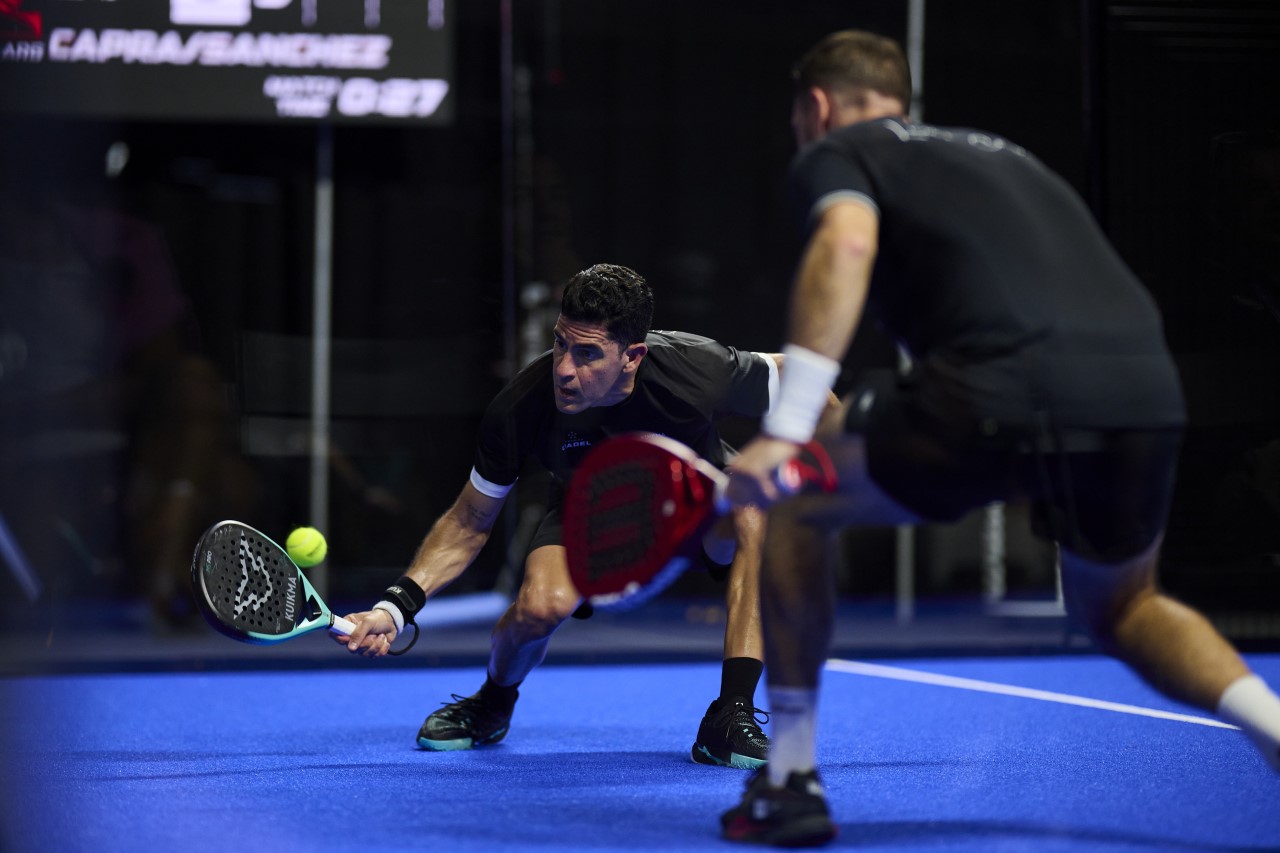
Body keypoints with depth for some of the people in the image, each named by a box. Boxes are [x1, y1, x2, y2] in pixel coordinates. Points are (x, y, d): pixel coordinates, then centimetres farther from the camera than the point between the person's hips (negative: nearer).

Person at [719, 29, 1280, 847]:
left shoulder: (836, 153, 17)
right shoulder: (998, 151, 35)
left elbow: (847, 244, -5)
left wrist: (785, 431, -12)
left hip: (997, 394, -6)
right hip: (1145, 390, 6)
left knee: (794, 503, 20)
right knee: (1120, 609, 32)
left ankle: (790, 781, 18)